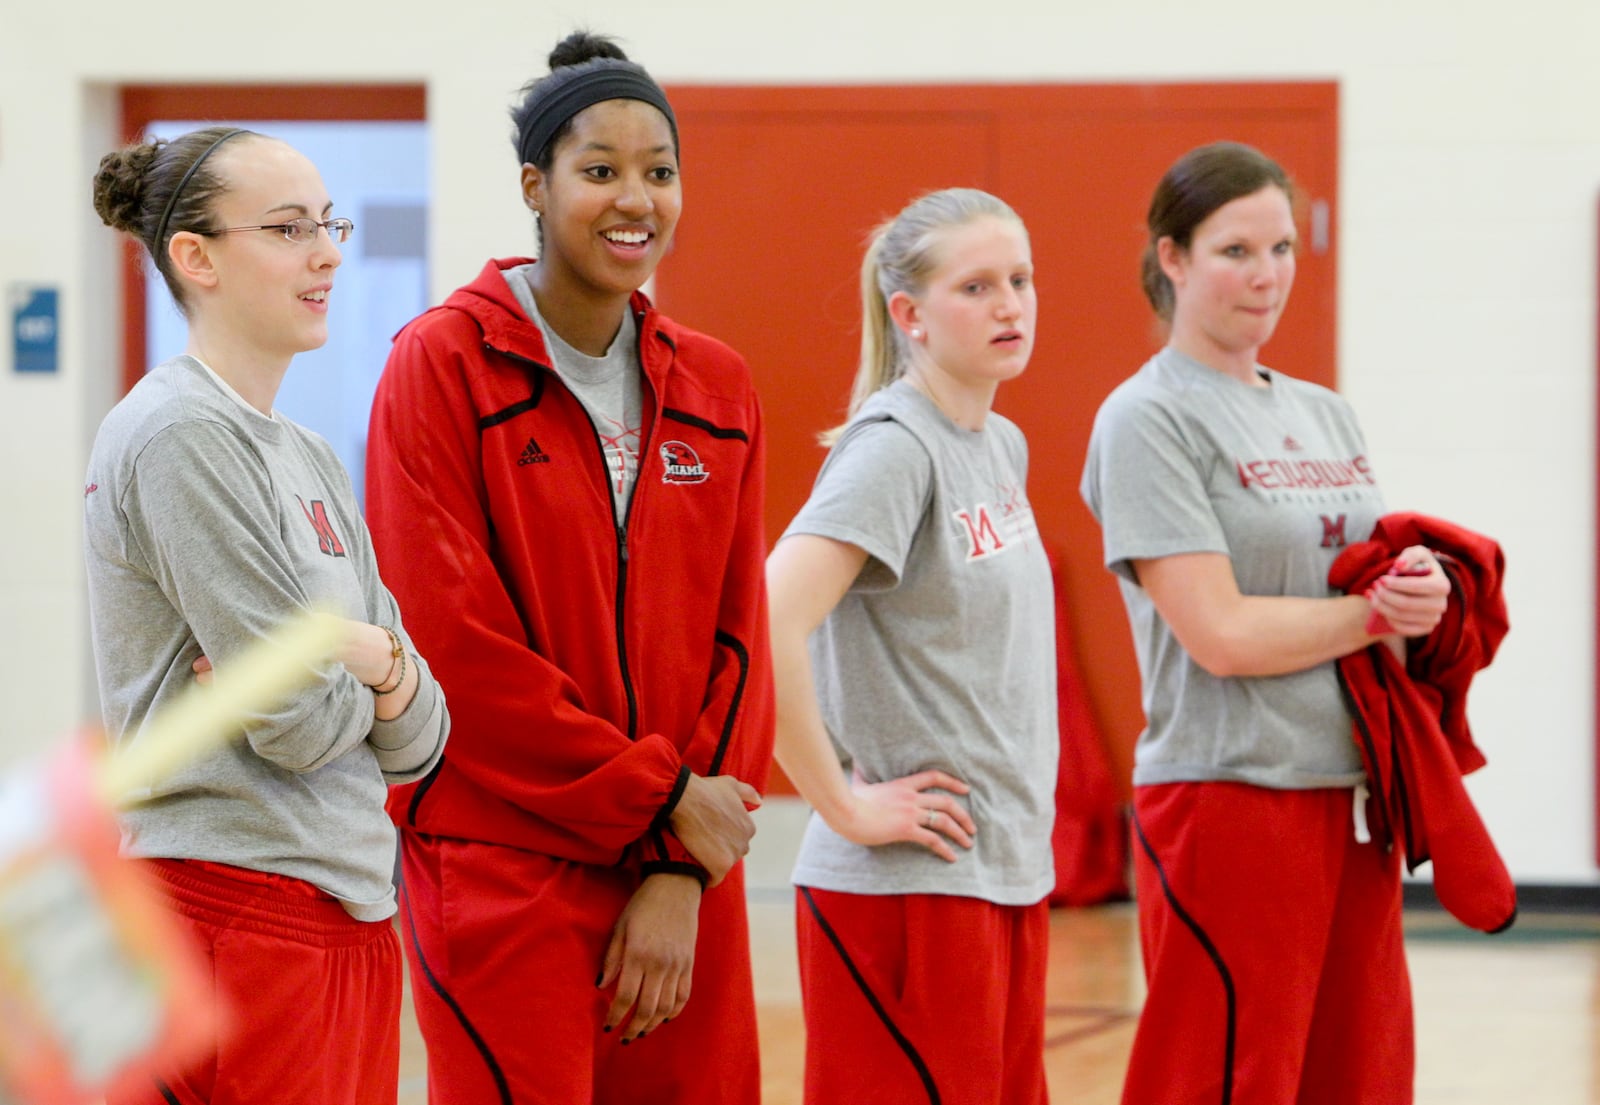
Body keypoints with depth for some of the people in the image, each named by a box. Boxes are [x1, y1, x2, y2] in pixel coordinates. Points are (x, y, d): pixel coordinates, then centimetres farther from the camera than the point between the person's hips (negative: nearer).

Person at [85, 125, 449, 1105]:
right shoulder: (180, 435, -11)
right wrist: (371, 676, 4)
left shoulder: (310, 458, 16)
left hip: (353, 915, 9)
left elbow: (419, 739, 11)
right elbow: (307, 726, -16)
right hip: (243, 910, -9)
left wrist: (374, 660, -9)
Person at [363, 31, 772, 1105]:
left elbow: (737, 639, 8)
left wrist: (681, 877, -3)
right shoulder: (443, 363, -4)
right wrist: (660, 797, -10)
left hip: (683, 876, 5)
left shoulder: (715, 388, 10)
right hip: (501, 875, -4)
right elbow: (453, 644, -11)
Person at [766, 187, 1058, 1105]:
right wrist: (845, 807, -20)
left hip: (1012, 873, 8)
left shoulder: (1004, 447, 12)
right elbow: (766, 627, -27)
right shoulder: (892, 450, -14)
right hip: (908, 884, -8)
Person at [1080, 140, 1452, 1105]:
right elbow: (1221, 634, -15)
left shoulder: (1324, 414, 15)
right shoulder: (1150, 419, -8)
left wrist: (1423, 586, -8)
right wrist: (1380, 613, -7)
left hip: (1352, 799, 7)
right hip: (1230, 800, -7)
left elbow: (1385, 574, 15)